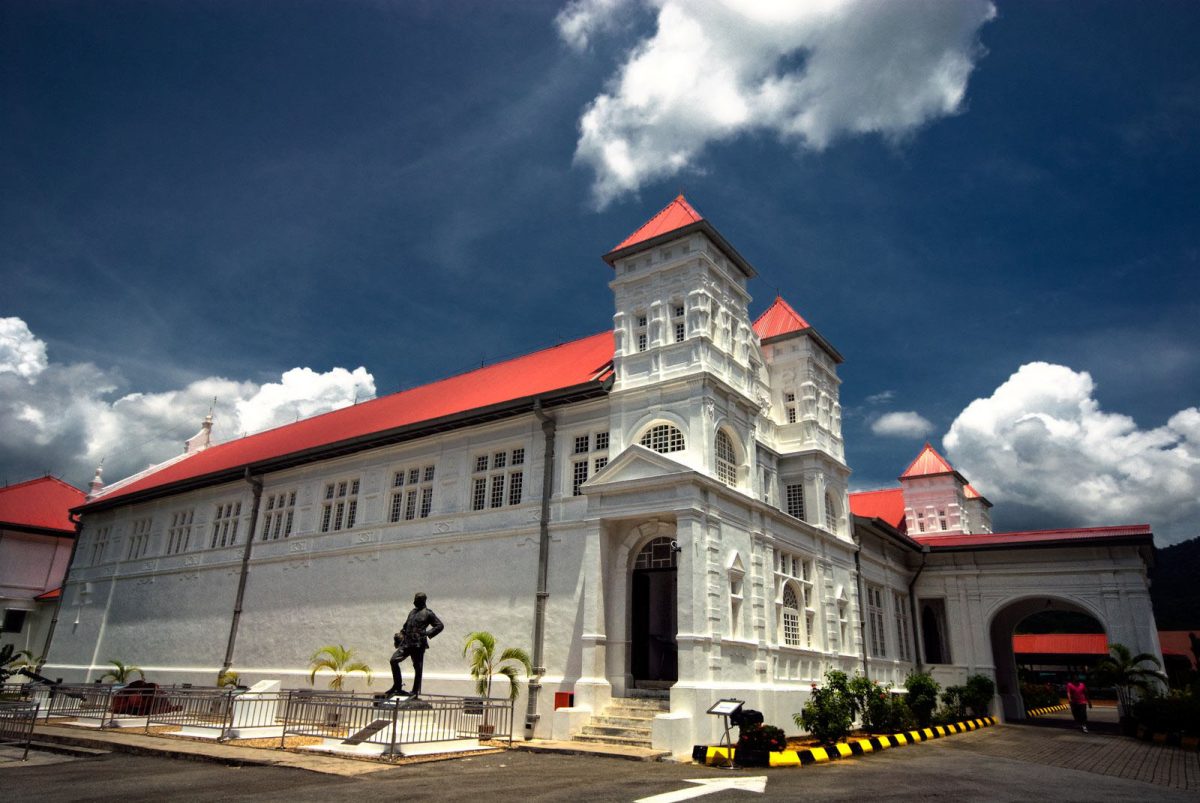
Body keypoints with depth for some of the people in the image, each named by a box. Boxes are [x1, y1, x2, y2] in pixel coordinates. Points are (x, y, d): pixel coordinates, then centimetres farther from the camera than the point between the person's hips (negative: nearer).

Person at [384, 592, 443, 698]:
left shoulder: (428, 613, 0)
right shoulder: (413, 612, 20)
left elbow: (440, 626, -2)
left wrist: (427, 633, -11)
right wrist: (401, 634, 14)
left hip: (418, 644, -6)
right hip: (406, 643, 6)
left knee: (418, 667, 0)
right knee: (394, 660, -6)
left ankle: (415, 691, 10)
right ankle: (397, 686, 3)